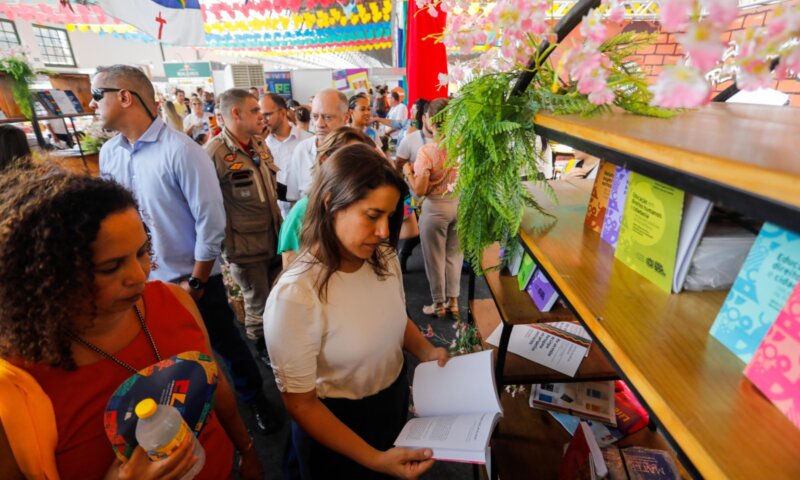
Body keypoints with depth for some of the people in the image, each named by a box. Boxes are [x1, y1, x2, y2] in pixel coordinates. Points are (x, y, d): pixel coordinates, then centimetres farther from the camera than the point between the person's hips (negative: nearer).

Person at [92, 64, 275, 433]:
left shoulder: (181, 150, -18)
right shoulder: (109, 153, 0)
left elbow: (211, 223, -18)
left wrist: (195, 283, -12)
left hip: (193, 281, -5)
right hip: (142, 282, 5)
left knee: (227, 345, 13)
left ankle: (254, 399, 38)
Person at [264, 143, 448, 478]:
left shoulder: (383, 258, -13)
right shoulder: (295, 295, -33)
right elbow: (301, 404, -22)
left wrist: (425, 351, -11)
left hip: (396, 399, 6)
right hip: (338, 421, -5)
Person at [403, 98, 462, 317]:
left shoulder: (426, 151, -19)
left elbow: (420, 190, -16)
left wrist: (408, 171, -1)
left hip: (436, 208, -5)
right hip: (460, 203, 5)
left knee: (435, 258, 12)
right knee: (455, 255, 18)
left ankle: (439, 304, 26)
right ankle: (453, 301, 30)